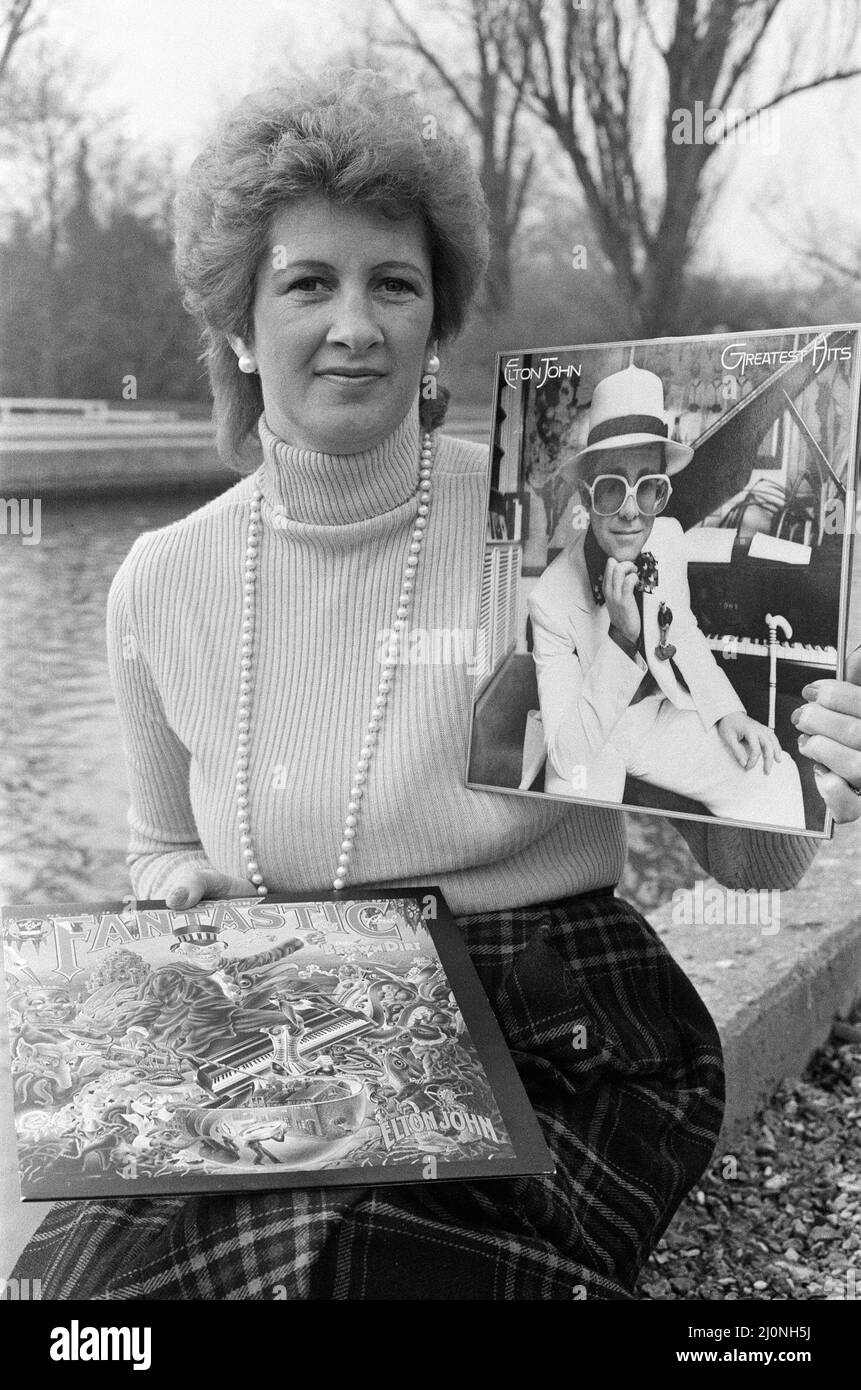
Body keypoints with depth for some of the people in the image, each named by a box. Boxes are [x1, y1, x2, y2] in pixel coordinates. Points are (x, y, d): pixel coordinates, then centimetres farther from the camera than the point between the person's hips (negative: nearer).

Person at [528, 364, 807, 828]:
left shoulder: (669, 538, -11)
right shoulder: (551, 598, -27)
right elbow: (568, 755, -29)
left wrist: (727, 711, 0)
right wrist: (621, 637, -37)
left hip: (658, 712, 5)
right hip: (585, 741, -5)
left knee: (774, 778, -11)